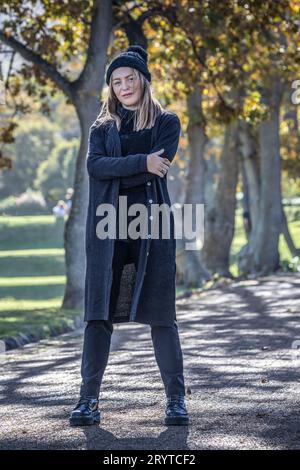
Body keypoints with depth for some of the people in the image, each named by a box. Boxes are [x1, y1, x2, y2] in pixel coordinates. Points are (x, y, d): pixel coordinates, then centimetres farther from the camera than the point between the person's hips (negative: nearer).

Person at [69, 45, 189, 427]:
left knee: (160, 313, -3)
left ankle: (176, 399, 2)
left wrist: (116, 173, -4)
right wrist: (141, 163, -12)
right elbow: (95, 166, -3)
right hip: (108, 228, 2)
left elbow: (160, 165, -7)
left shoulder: (166, 123, 10)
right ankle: (88, 399, -3)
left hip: (152, 224, -2)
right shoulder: (102, 127, 16)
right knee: (98, 313, -4)